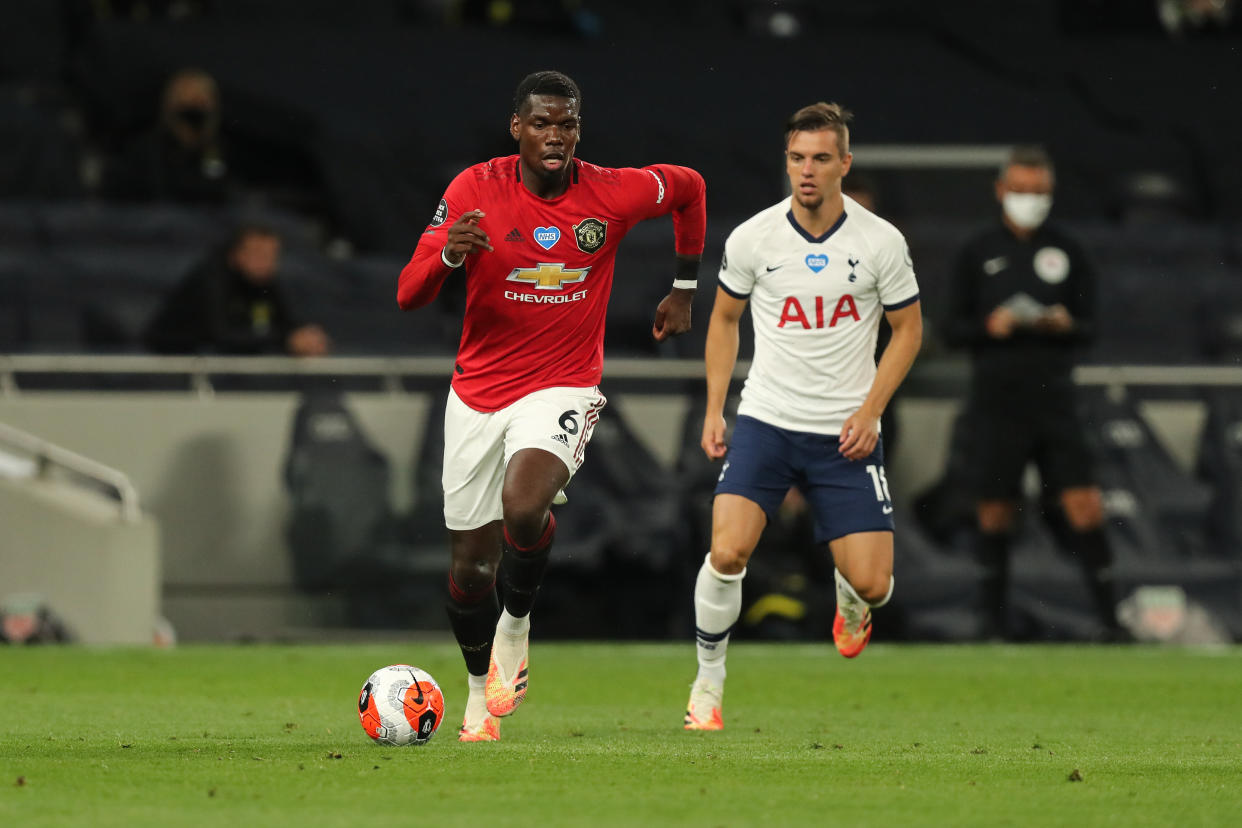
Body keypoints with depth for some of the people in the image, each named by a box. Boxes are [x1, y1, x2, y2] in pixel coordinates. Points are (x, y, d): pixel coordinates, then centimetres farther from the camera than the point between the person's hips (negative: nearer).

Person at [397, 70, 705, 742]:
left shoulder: (614, 194, -9)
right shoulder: (476, 190, -9)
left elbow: (688, 189, 14)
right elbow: (408, 295, -13)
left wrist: (684, 290, 16)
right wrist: (448, 253, -34)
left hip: (562, 386, -2)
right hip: (477, 392, 2)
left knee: (524, 505, -31)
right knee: (471, 563, 7)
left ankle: (516, 623, -2)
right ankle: (479, 687, 34)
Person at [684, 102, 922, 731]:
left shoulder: (881, 242, -6)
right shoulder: (752, 238, -3)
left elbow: (907, 328, 6)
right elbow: (724, 318, 13)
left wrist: (870, 409, -5)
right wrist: (713, 410, 6)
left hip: (846, 435, 0)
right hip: (765, 420, 0)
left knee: (872, 583, -6)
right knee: (728, 551, -20)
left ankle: (849, 599, 34)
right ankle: (708, 683, 0)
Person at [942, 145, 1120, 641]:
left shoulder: (1068, 253, 10)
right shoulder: (977, 254, 7)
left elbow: (1089, 327, 11)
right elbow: (953, 329, 6)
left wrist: (1066, 324, -11)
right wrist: (990, 326, -13)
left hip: (1053, 395, 0)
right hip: (996, 399, 0)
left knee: (1084, 504, -9)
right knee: (995, 512, 1)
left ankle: (1107, 614, -8)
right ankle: (996, 616, 12)